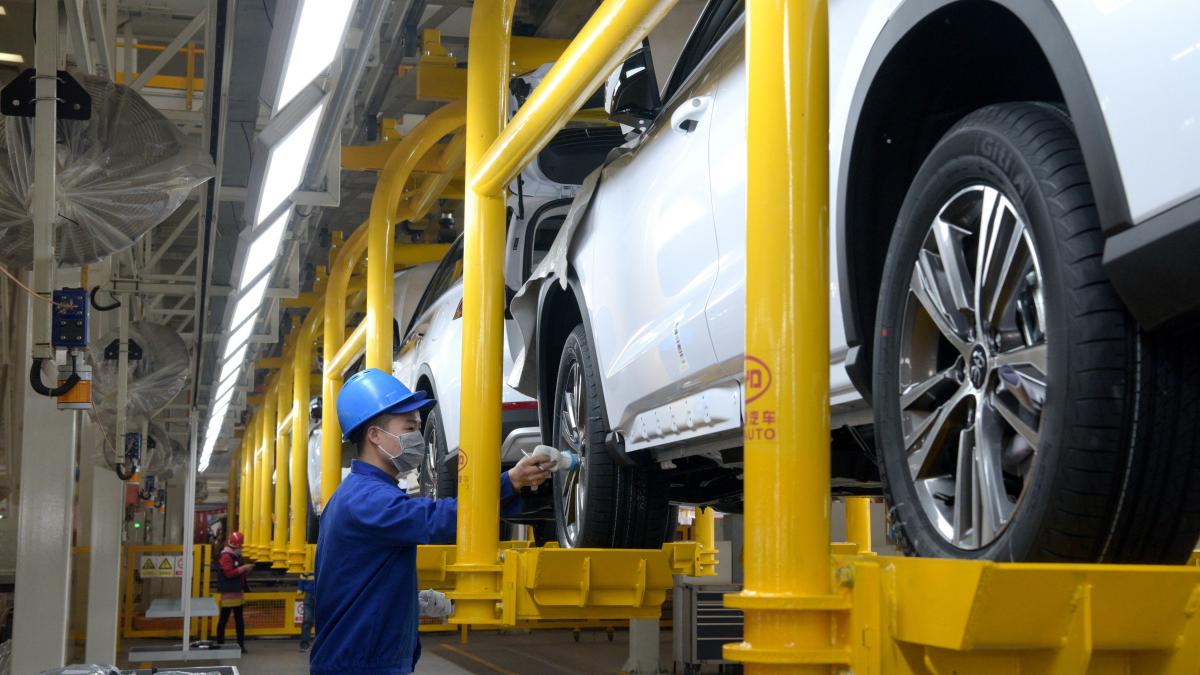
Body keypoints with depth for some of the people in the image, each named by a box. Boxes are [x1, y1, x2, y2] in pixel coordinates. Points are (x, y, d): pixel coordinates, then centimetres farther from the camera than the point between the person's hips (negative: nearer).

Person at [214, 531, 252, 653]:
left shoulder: (236, 556, 16)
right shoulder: (226, 557, -14)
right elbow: (229, 573, -25)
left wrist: (246, 571, 6)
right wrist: (243, 568, -22)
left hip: (237, 592, 10)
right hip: (228, 593, -10)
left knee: (239, 620, 12)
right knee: (224, 619, -4)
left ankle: (241, 644, 17)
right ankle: (220, 644, 1)